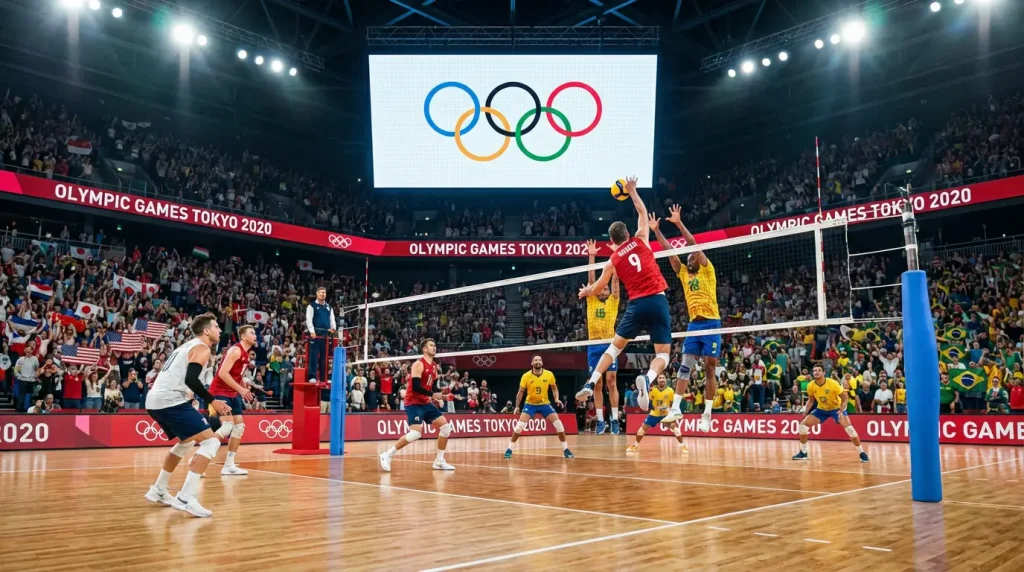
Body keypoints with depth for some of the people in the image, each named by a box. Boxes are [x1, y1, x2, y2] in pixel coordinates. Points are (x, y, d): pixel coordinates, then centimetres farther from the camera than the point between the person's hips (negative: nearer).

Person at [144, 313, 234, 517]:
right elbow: (191, 379, -19)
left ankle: (158, 490, 35)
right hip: (171, 402, -10)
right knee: (211, 441, -11)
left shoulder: (188, 345, 25)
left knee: (186, 441, 30)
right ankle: (185, 498, -19)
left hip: (155, 401, 10)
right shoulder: (201, 348, -4)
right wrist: (212, 401, -13)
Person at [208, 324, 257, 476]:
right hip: (219, 391, -10)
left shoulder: (245, 354, 13)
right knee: (227, 426, -20)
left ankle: (229, 466, 12)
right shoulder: (236, 350, -17)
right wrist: (241, 389, -27)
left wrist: (245, 390, 11)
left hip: (232, 393, 10)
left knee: (240, 426, 7)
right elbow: (223, 373, -26)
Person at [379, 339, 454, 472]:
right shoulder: (418, 364, -14)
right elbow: (416, 386, -23)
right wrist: (433, 395, -24)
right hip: (414, 403, -9)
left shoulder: (435, 366, 11)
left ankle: (439, 461, 12)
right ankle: (387, 455, -7)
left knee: (446, 426, 2)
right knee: (416, 433, -23)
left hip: (426, 403, 9)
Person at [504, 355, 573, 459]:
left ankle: (565, 448, 3)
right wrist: (517, 406, -3)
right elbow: (521, 392, -2)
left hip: (545, 404, 1)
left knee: (558, 424, -11)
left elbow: (554, 388, 6)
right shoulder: (526, 376, -13)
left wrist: (557, 399, -10)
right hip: (530, 404, -1)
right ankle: (509, 448, 0)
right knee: (519, 425, -15)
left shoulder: (549, 374, -11)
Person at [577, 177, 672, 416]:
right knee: (663, 354, 2)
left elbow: (596, 289, 19)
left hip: (637, 304, 1)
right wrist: (632, 191, 32)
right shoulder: (641, 241, 8)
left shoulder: (613, 260, 9)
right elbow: (643, 212, 24)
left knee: (616, 346, 17)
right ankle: (647, 379, -28)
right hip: (658, 300, 0)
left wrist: (586, 292, 40)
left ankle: (591, 383, 5)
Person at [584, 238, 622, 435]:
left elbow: (615, 279, 5)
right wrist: (592, 256, 2)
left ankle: (615, 419, 1)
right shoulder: (591, 301, 12)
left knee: (611, 383, -2)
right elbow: (591, 279, 7)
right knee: (597, 384, 5)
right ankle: (600, 420, 8)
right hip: (593, 346, 2)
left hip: (609, 345, -1)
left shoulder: (613, 302, 10)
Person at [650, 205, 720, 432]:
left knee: (710, 368, -2)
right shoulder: (684, 274, 16)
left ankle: (707, 414, 0)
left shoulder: (707, 271, 3)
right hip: (694, 324, 5)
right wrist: (656, 231, 7)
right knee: (686, 366, -2)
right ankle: (676, 408, -6)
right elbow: (669, 252, 12)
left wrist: (679, 223, -12)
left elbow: (694, 245, -8)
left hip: (711, 323, -5)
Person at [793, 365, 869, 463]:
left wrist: (841, 411, -32)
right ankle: (803, 453, 7)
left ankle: (862, 453, -4)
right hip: (821, 409, 4)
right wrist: (806, 412, -12)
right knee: (803, 425, -7)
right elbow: (811, 400, 2)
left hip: (837, 408, -4)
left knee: (849, 428, -22)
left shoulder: (833, 383, -28)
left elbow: (845, 397, -18)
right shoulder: (811, 386, -16)